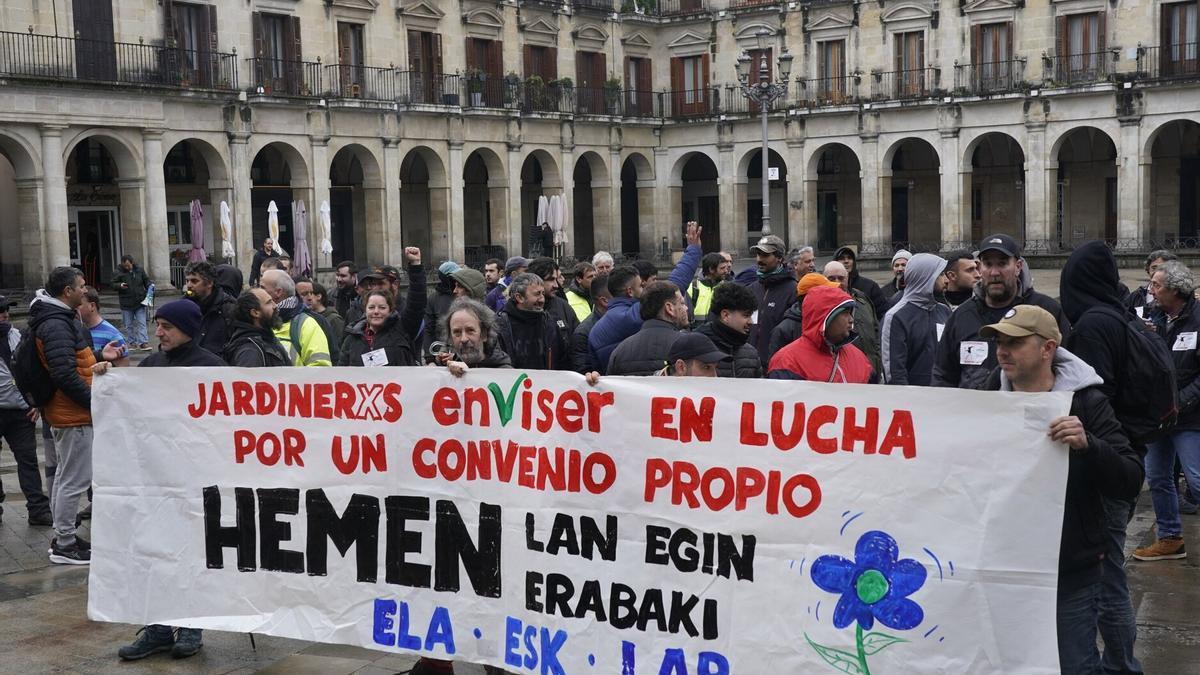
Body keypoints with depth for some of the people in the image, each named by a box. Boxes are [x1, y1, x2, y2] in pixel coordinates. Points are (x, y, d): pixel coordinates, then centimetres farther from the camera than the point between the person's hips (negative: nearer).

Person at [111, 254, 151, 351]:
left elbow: (146, 280, 14)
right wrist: (120, 285, -24)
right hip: (126, 303, -1)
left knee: (141, 323, -3)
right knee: (129, 325, 9)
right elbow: (113, 284, -4)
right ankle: (132, 342, 19)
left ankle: (143, 342, -3)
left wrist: (149, 287, -4)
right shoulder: (118, 272, -6)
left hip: (140, 302, 1)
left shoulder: (139, 270, 2)